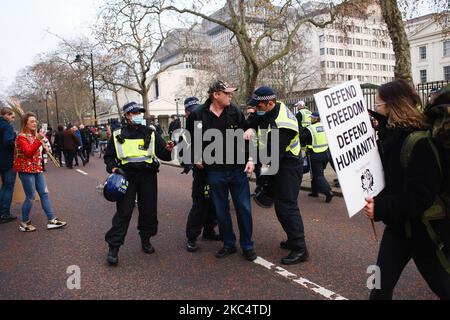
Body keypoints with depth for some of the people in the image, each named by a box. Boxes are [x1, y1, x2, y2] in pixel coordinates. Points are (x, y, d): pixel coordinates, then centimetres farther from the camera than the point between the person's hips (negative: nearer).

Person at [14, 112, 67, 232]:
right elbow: (28, 152, -24)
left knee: (44, 193, 4)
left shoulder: (35, 135, 13)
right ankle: (24, 223, 14)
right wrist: (38, 140, -28)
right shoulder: (21, 137, -11)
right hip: (26, 170, -8)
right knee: (30, 197, -3)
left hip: (37, 169, 8)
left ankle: (51, 220, 7)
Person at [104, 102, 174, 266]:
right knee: (123, 212, -5)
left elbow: (163, 154, 7)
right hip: (126, 176, -2)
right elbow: (108, 156, 15)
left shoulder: (151, 133, 9)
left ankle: (146, 240, 29)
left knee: (149, 210, 8)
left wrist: (168, 149, -15)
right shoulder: (118, 135, 7)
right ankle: (113, 248, 4)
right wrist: (113, 167, -4)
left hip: (147, 176, 2)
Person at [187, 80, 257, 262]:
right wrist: (196, 157, 7)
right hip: (215, 171, 0)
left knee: (244, 208, 5)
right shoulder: (198, 115, -5)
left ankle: (247, 246, 21)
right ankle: (228, 244, 28)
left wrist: (250, 159, -6)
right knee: (221, 210, 11)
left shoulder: (235, 112, -2)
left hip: (238, 169, 0)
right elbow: (191, 138, 12)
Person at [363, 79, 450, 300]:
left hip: (422, 229, -7)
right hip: (398, 226, 7)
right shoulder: (392, 134, 3)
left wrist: (381, 209, -31)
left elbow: (420, 196, -28)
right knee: (381, 287, 10)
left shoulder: (420, 142, -23)